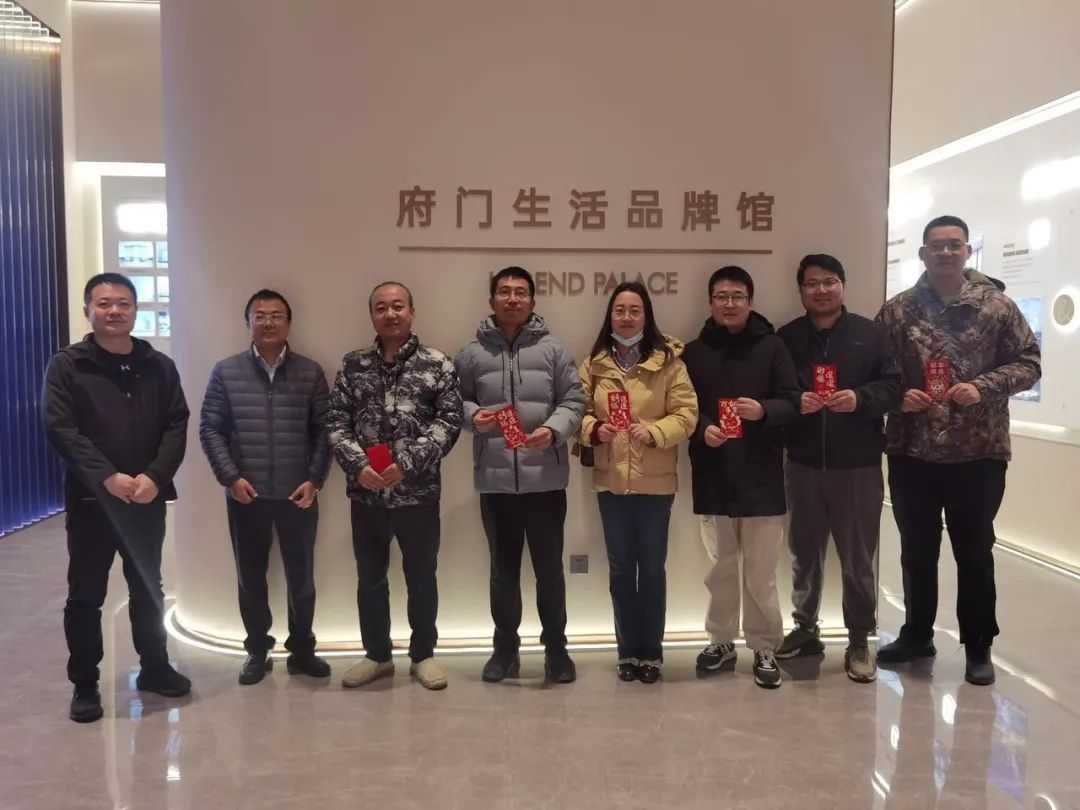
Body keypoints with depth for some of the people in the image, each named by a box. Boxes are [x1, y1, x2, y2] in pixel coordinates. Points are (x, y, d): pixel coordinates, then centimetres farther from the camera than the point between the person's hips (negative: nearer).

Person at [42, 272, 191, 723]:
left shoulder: (159, 366, 6)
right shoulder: (66, 366, -1)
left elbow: (177, 425, 0)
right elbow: (59, 428, -11)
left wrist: (155, 476, -15)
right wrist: (107, 477, -21)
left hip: (148, 499, 3)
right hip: (90, 500, -2)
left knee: (148, 589, 15)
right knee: (85, 596, 7)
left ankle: (154, 668, 31)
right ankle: (84, 684, 21)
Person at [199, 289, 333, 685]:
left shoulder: (311, 372, 2)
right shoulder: (226, 371, 2)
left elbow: (323, 430, 0)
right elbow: (210, 429, 0)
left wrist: (314, 479, -9)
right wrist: (230, 477, -10)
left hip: (298, 494, 0)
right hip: (246, 495, 0)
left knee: (301, 576, 9)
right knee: (250, 577, 11)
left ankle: (302, 650, 25)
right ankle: (257, 650, 27)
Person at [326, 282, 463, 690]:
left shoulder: (437, 364, -2)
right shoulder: (353, 365, 5)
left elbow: (449, 422, -8)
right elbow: (335, 423, 2)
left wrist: (407, 463, -18)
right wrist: (358, 465, -14)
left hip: (418, 491, -2)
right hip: (365, 492, 2)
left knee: (421, 577, 10)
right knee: (370, 577, 14)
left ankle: (423, 654, 27)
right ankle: (377, 654, 31)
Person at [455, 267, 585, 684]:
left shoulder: (553, 350, 3)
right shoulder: (471, 353, 5)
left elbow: (573, 401, 0)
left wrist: (553, 430, -18)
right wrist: (472, 415, -13)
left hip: (545, 478, -1)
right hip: (494, 479, 1)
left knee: (549, 567, 9)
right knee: (503, 568, 14)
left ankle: (555, 648, 24)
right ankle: (505, 648, 27)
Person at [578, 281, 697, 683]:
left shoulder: (668, 360, -6)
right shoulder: (593, 363, 3)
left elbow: (686, 414, -9)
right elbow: (579, 411, 3)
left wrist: (653, 432, -24)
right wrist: (594, 429, -17)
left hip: (655, 480, -2)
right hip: (610, 479, 2)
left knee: (652, 566, 9)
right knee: (620, 568, 12)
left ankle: (651, 651, 23)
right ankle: (628, 650, 25)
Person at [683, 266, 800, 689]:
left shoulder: (772, 347, 1)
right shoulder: (694, 352, 5)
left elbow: (792, 403, -4)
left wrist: (763, 410, -23)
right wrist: (703, 430, -16)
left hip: (761, 476, -2)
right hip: (713, 478, 2)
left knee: (761, 572, 3)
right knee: (720, 568, 14)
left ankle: (765, 649, 16)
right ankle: (721, 641, 28)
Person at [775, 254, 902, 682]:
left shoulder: (870, 334, 1)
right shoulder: (786, 338, 6)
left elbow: (894, 385, -2)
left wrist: (860, 398, -20)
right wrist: (792, 402, -16)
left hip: (858, 464, -2)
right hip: (804, 463, 2)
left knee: (858, 558, 5)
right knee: (804, 553, 14)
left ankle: (859, 642, 19)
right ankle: (805, 629, 31)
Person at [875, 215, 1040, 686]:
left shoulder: (997, 306, -1)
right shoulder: (896, 311, 2)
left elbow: (1028, 363, 0)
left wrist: (983, 387, -15)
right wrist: (898, 395, -14)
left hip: (978, 453, -1)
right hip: (911, 453, 2)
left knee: (974, 553, 9)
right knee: (916, 551, 15)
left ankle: (978, 647, 25)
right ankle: (917, 634, 32)